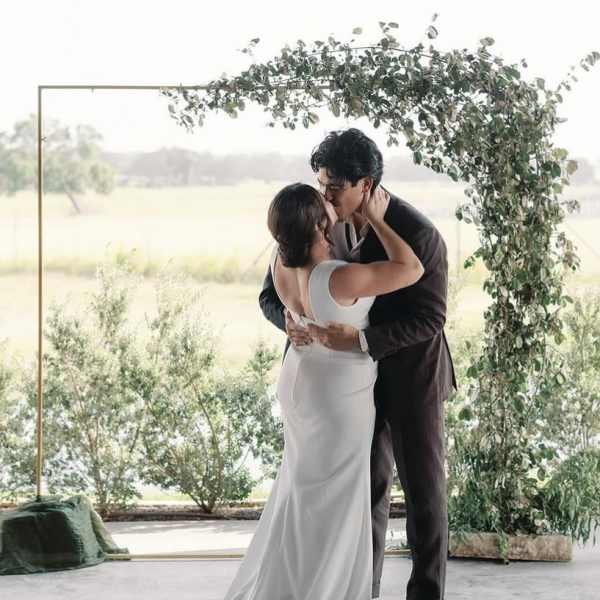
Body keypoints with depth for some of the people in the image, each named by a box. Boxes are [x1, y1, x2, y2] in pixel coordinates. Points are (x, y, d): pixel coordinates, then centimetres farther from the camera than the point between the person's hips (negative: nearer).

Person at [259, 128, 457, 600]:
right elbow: (272, 294, -2)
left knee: (424, 488, 4)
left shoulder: (418, 234, -25)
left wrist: (359, 340, -35)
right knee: (368, 488, 10)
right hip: (359, 376, 5)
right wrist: (290, 319, -26)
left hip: (411, 376, -5)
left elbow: (429, 319, -24)